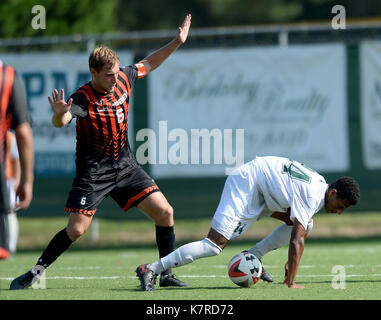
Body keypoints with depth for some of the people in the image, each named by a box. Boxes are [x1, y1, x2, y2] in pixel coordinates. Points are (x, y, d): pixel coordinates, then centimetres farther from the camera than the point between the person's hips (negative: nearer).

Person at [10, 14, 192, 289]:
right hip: (93, 172, -5)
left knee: (164, 212, -5)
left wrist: (176, 43, 13)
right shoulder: (83, 99, -21)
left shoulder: (123, 79, -3)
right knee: (76, 230, -11)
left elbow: (148, 64, 17)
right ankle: (37, 271, 8)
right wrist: (60, 114, -64)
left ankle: (166, 274, 7)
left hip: (125, 166, 6)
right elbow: (61, 122, -41)